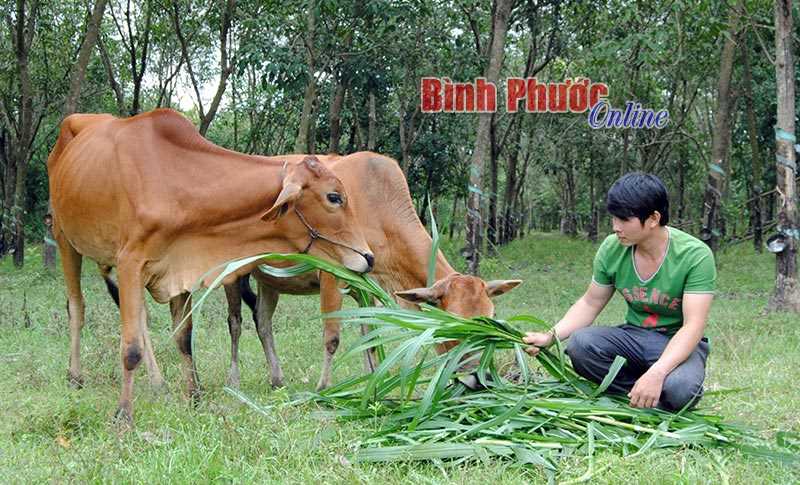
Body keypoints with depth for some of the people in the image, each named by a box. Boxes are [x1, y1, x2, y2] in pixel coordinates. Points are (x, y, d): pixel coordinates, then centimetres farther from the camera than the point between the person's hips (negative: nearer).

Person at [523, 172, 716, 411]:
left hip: (678, 343, -4)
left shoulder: (695, 255, -21)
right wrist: (551, 336, -12)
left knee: (677, 388, -37)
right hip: (634, 336, 4)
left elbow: (693, 326, -26)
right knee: (579, 344, -26)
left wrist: (656, 373, -40)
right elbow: (590, 304, 5)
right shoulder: (612, 249, -7)